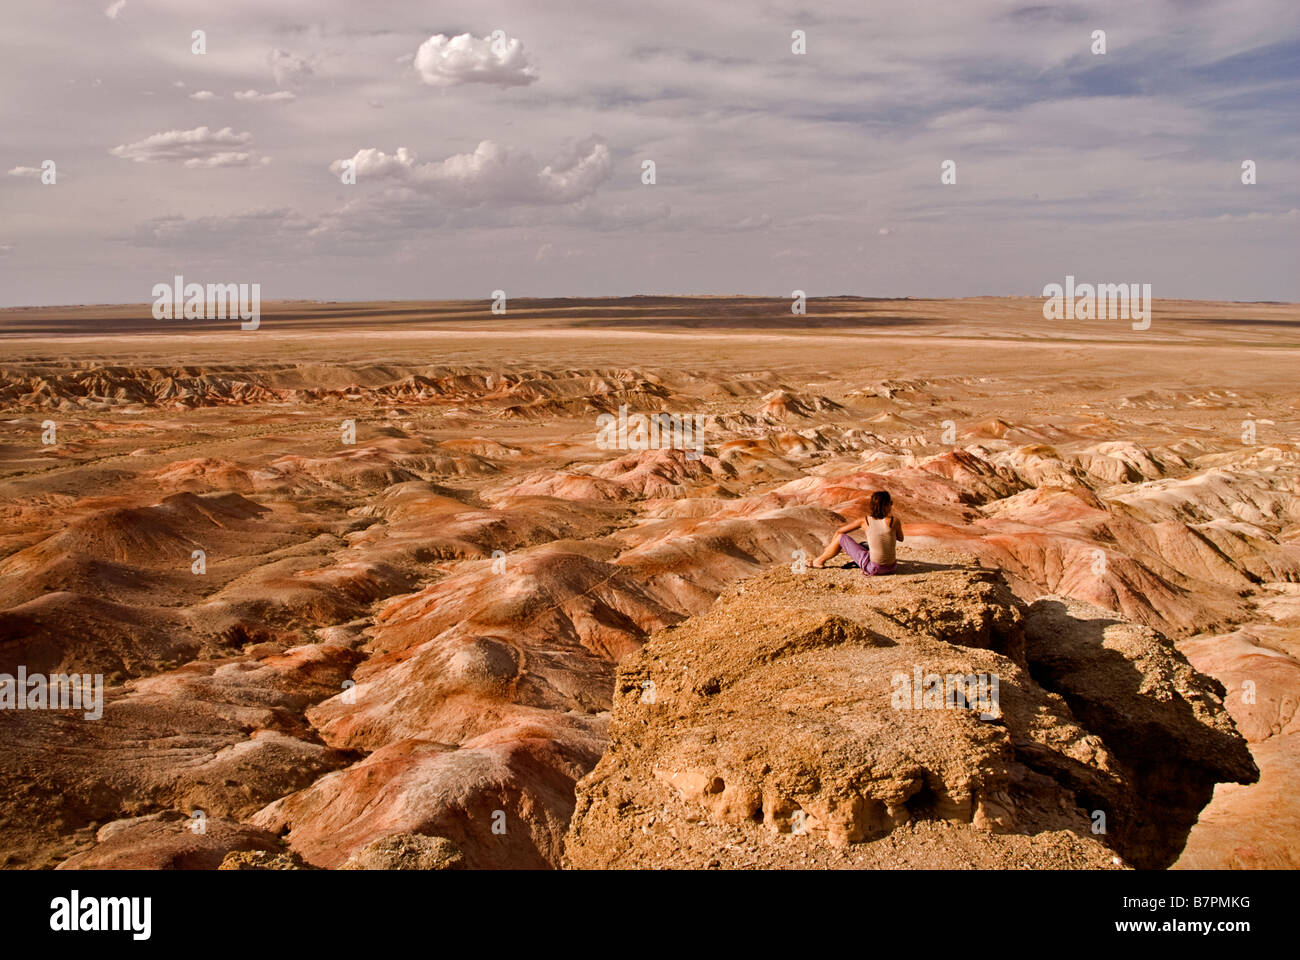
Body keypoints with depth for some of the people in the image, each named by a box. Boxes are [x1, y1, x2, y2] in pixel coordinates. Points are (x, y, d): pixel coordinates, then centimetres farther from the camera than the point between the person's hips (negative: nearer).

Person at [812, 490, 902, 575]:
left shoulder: (865, 521, -5)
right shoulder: (894, 521, -7)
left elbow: (839, 531, 6)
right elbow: (900, 538, 14)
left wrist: (831, 545, 25)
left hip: (873, 568, -3)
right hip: (891, 567, 3)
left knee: (841, 537, 11)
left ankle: (820, 561, 30)